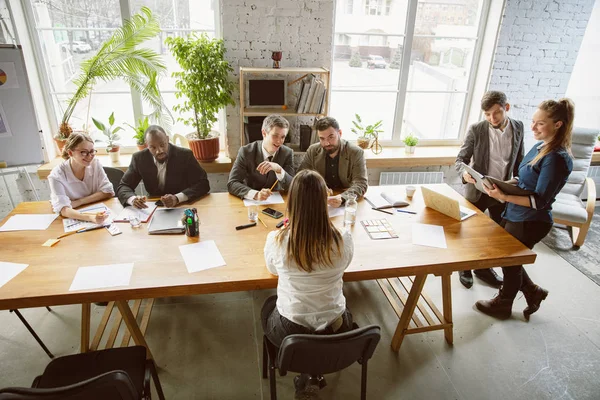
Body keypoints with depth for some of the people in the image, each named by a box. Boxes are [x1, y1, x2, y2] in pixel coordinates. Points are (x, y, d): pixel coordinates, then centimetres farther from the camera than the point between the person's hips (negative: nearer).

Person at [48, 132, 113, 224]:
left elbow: (108, 192, -7)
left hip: (96, 212, 2)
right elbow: (63, 209, -25)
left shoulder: (95, 163, -5)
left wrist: (78, 202, -17)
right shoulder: (57, 175, -15)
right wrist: (91, 218, -42)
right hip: (72, 220, -2)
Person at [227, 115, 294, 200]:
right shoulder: (246, 152, -11)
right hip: (250, 201, 1)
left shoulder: (287, 153, -6)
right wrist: (256, 194, -36)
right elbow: (232, 184, -18)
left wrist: (278, 169, -31)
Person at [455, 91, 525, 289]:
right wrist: (464, 172, -33)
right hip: (478, 191, -3)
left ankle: (484, 268, 36)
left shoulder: (518, 127, -3)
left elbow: (519, 160, 8)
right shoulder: (476, 130, -14)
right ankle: (465, 267, 32)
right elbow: (461, 159, -11)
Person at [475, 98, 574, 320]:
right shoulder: (541, 147, 3)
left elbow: (539, 201, -24)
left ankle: (503, 304, 37)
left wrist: (504, 197, -32)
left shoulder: (557, 158, -23)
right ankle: (533, 292, 43)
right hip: (514, 215, 9)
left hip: (530, 222, -9)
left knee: (510, 262, 12)